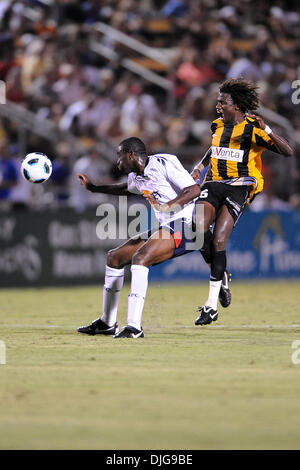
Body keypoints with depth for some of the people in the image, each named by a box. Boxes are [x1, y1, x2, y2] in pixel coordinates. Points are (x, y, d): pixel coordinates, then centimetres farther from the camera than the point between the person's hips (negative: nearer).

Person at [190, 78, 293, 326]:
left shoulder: (252, 128, -7)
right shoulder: (218, 126, 12)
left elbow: (288, 151, -15)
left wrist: (265, 129, -26)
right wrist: (201, 166, 22)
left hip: (239, 187, -5)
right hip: (214, 184, 5)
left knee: (218, 240, -16)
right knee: (199, 226, -21)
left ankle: (211, 306, -10)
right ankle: (220, 274, 6)